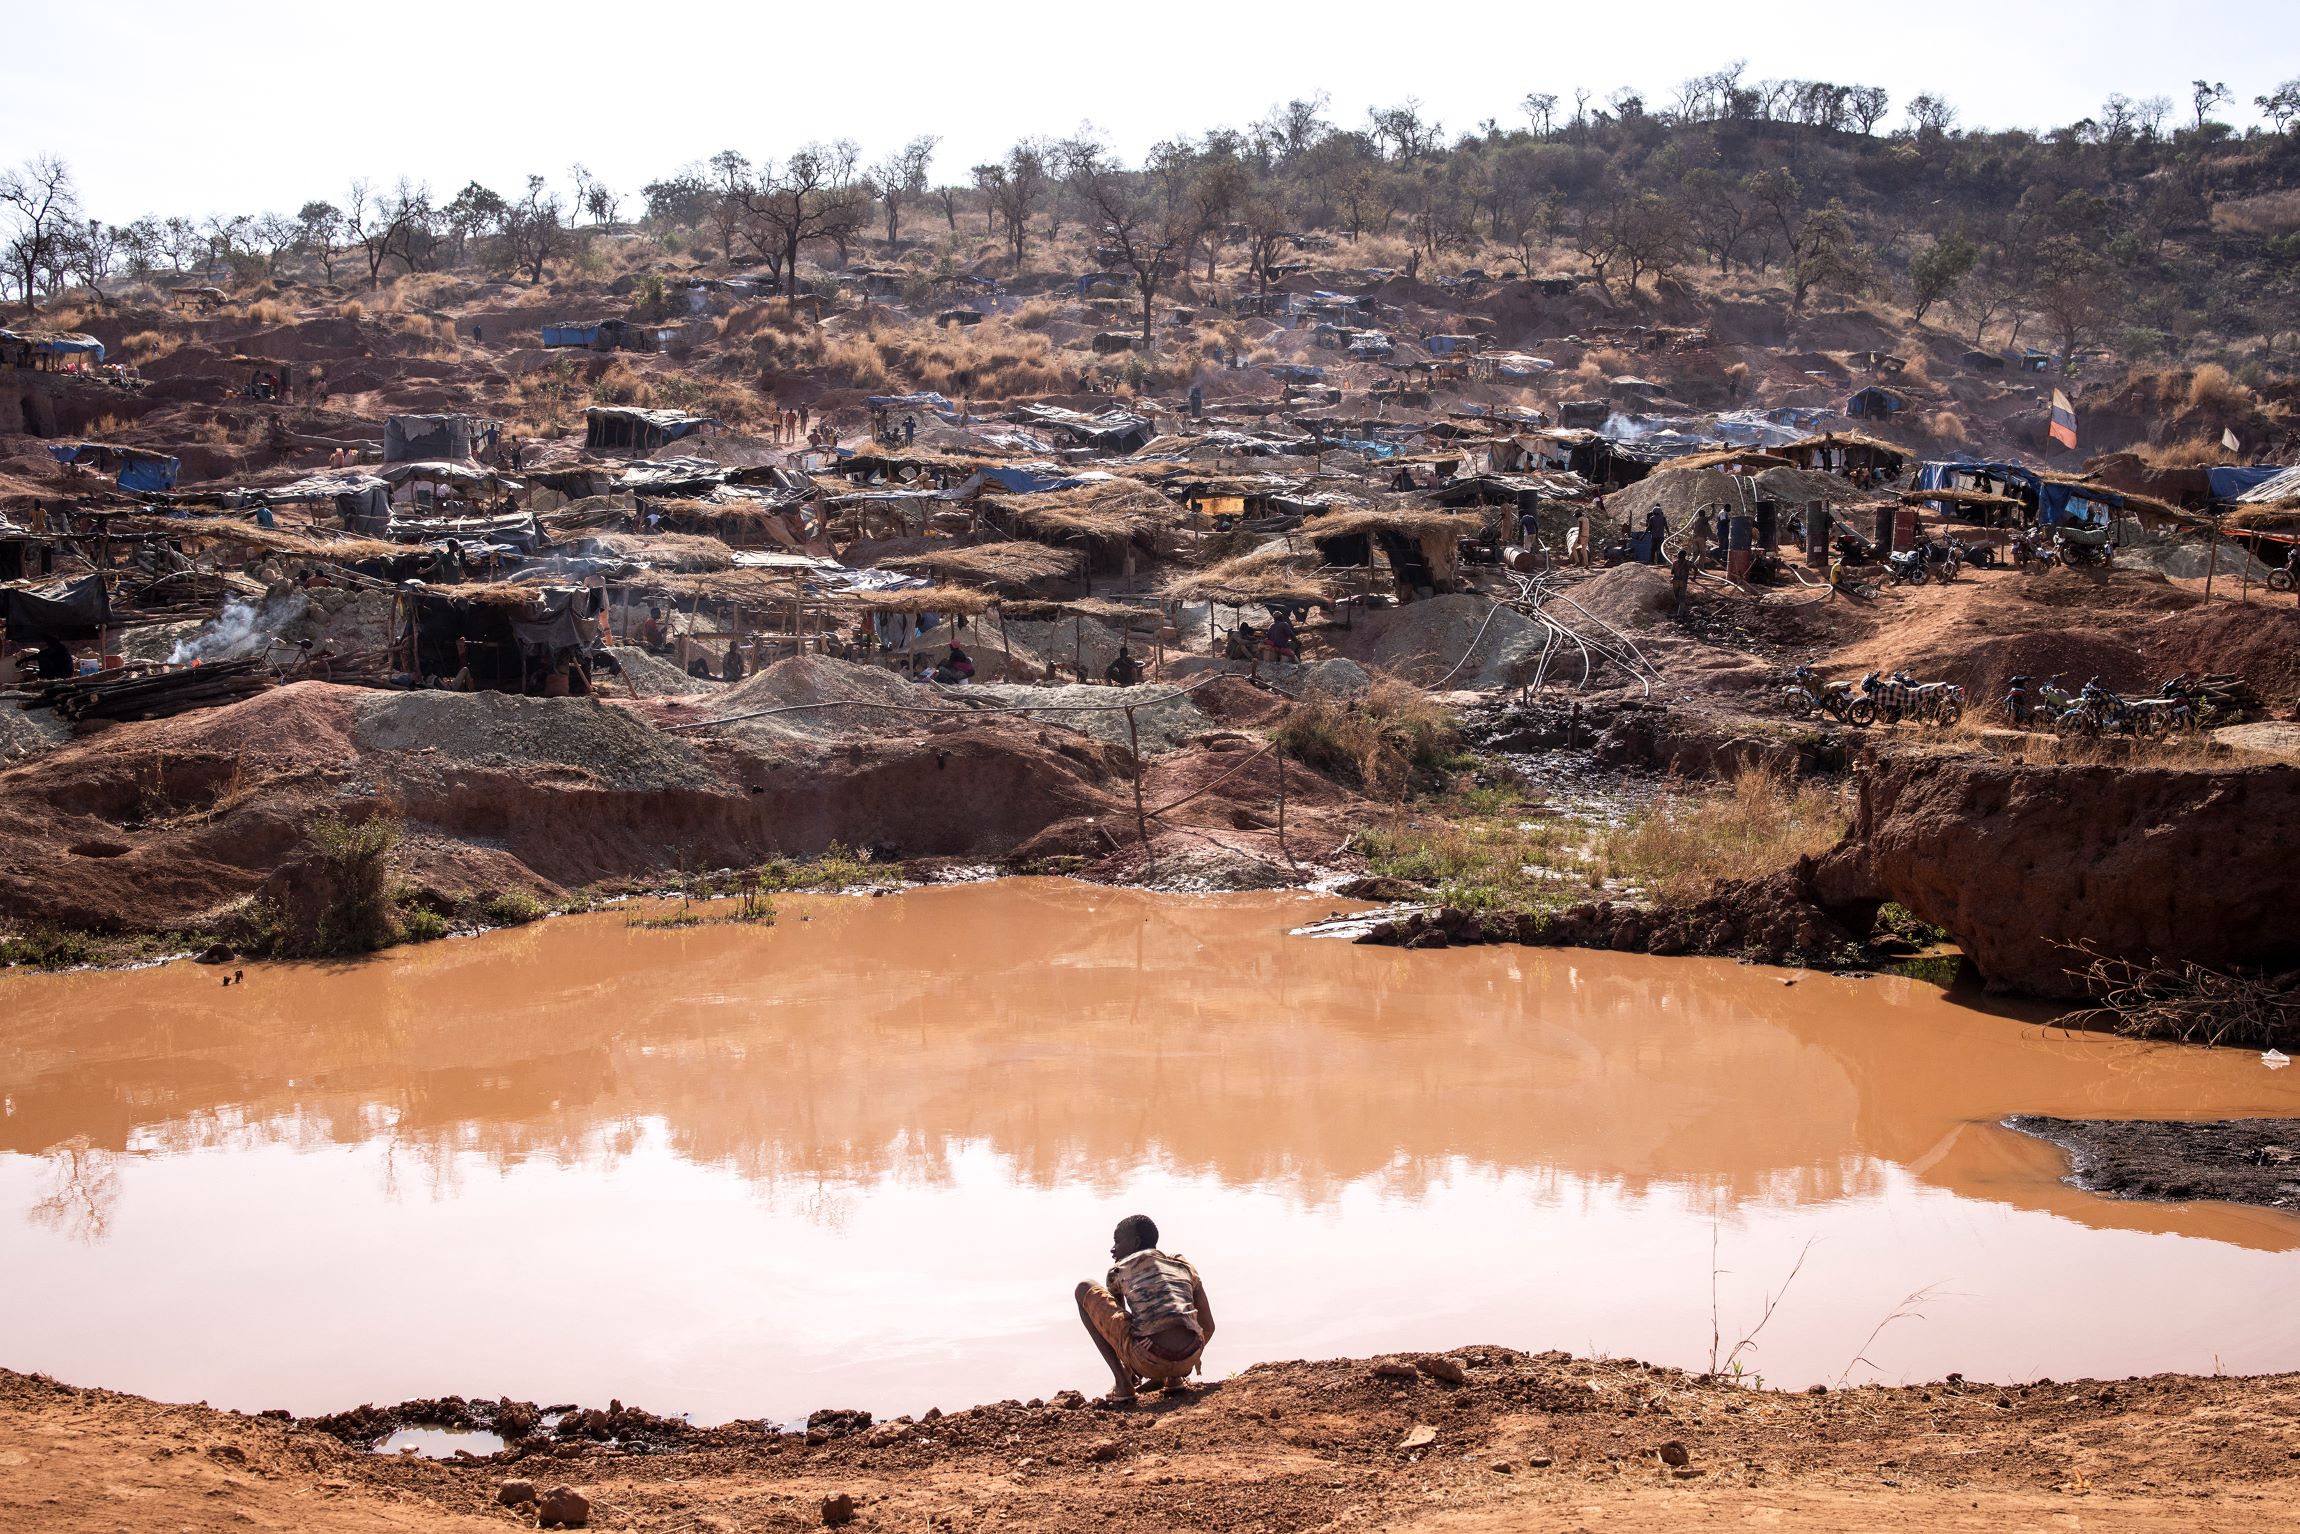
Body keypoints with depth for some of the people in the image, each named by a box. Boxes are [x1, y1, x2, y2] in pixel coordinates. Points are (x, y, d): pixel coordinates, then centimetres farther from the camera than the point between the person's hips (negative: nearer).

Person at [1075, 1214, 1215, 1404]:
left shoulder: (1119, 1270, 18)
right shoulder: (1185, 1267, 25)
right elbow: (1208, 1326, 27)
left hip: (1148, 1362, -5)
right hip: (1187, 1360, 5)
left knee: (1085, 1290, 17)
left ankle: (1122, 1381, 7)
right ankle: (1173, 1377, 19)